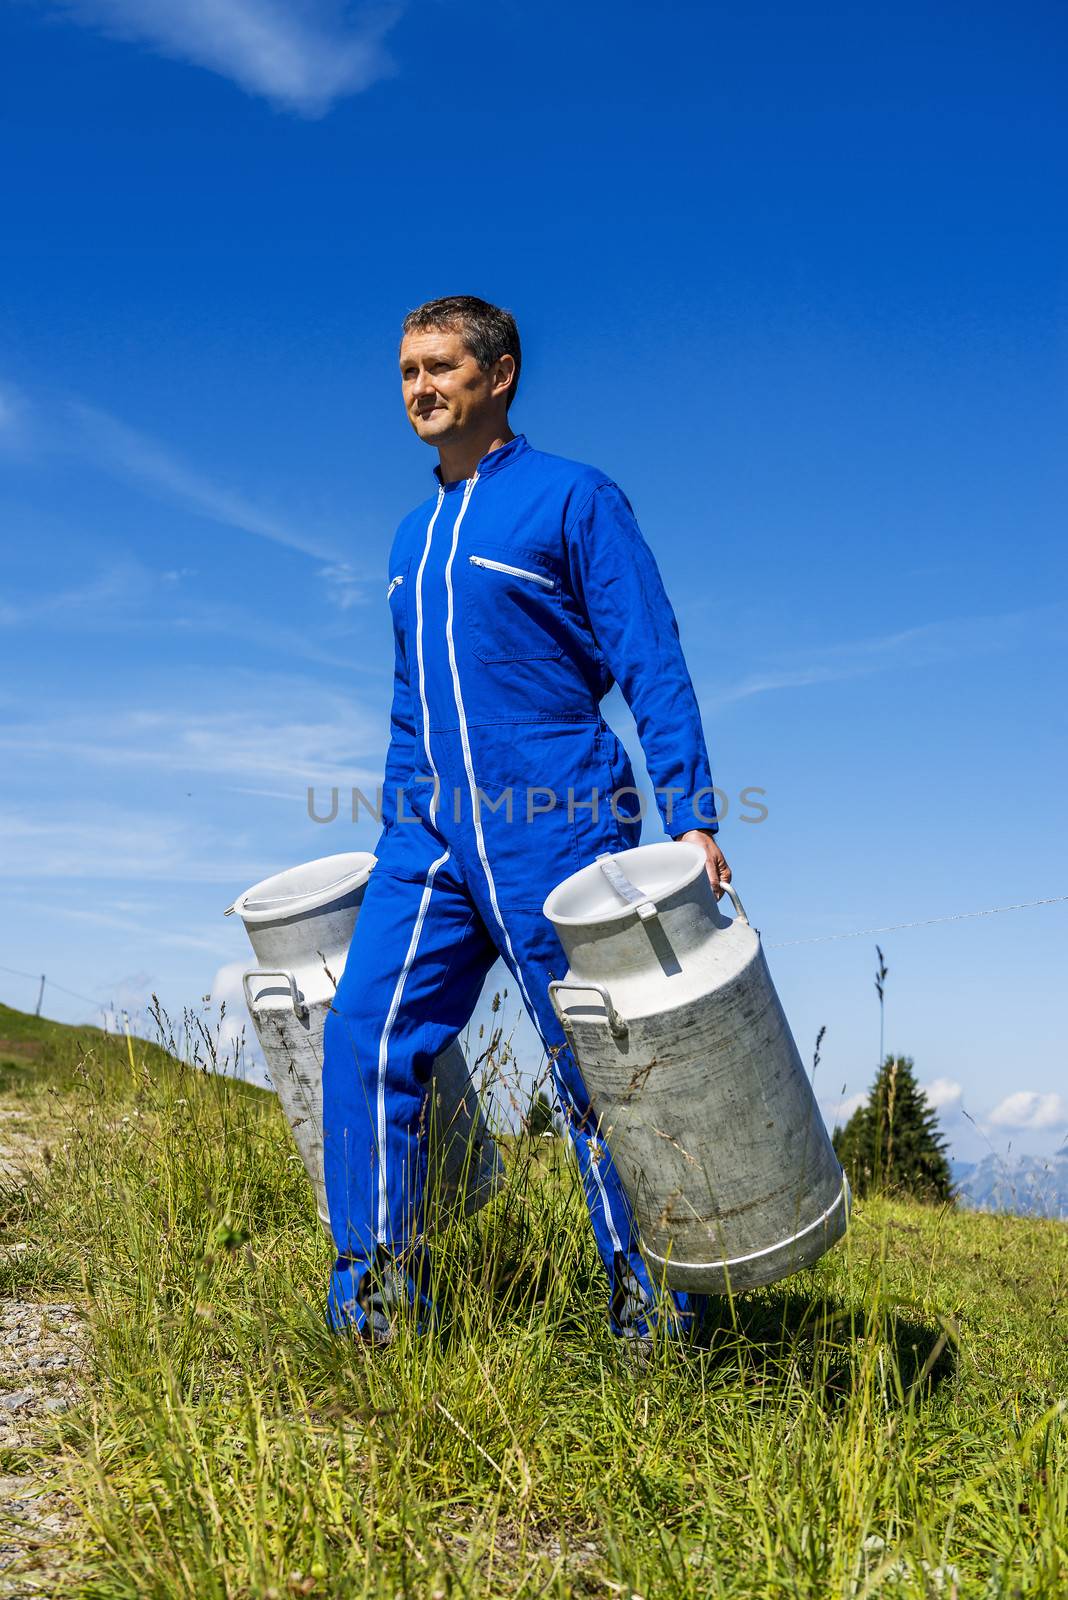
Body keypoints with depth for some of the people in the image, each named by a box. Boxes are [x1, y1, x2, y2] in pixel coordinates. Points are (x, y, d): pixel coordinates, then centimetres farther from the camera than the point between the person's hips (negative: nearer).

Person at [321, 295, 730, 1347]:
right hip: (431, 835, 6)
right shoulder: (414, 536, 19)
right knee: (364, 1033, -6)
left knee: (595, 1070, 0)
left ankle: (653, 1317, 16)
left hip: (555, 827, -6)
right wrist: (398, 843, 22)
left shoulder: (575, 501, -1)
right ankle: (374, 1296, 6)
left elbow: (653, 669, -6)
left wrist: (691, 818, -15)